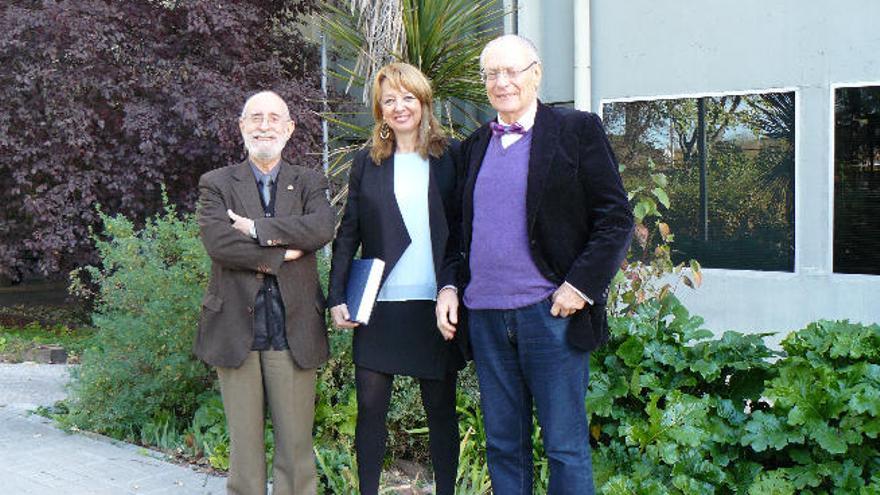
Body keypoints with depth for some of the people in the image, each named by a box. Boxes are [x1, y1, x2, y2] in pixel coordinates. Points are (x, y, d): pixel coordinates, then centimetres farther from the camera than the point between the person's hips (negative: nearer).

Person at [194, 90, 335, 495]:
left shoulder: (309, 183, 11)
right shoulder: (216, 184, 8)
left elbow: (323, 226, -11)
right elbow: (216, 240, -10)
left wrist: (257, 229, -13)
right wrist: (281, 254, -11)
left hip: (293, 334, 1)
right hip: (236, 332, 0)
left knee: (296, 443, 3)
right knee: (244, 444, 7)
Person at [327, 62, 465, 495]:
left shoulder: (449, 158, 4)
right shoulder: (367, 163, 9)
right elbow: (348, 234, 9)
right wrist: (337, 296, 1)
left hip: (435, 303, -1)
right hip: (380, 302, 1)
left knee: (440, 407, 7)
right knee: (370, 407, 2)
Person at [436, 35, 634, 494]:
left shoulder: (578, 130, -1)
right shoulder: (474, 145, 15)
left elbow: (616, 218, -4)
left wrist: (581, 286, -12)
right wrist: (450, 286, 8)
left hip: (551, 313, -5)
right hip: (485, 316, 5)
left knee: (566, 447, 1)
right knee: (502, 446, 12)